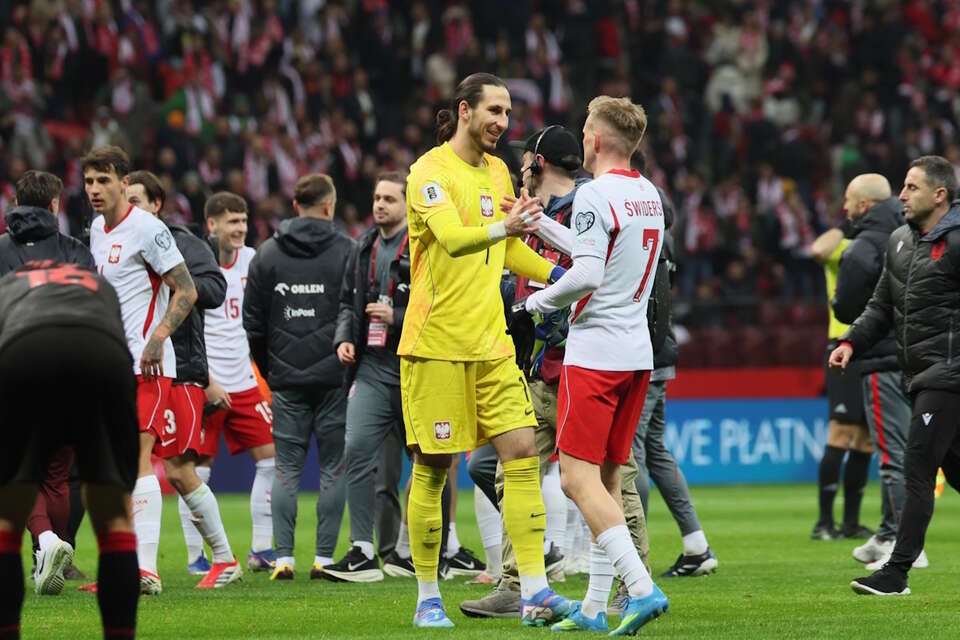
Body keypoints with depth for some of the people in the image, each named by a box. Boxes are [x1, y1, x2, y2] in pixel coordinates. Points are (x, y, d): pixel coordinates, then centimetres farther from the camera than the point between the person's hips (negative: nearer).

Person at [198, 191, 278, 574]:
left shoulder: (250, 259, 8)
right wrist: (206, 382, -15)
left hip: (243, 382, 7)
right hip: (204, 384, -7)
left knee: (270, 456, 3)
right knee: (198, 468, -3)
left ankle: (261, 550, 11)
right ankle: (196, 558, 4)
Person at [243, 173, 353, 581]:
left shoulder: (267, 255, 6)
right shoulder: (346, 252, -3)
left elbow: (252, 322, 8)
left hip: (285, 380, 2)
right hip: (334, 378, -2)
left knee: (286, 469, 5)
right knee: (333, 467, 3)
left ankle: (283, 557, -3)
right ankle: (324, 558, -1)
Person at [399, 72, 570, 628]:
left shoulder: (498, 172, 14)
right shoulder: (431, 172, -10)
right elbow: (452, 238, -28)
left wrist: (561, 276, 14)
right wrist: (504, 228, -45)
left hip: (491, 342, 7)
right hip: (437, 345, -6)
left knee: (522, 451, -5)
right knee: (433, 469, -1)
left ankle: (535, 590, -7)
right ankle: (429, 598, 9)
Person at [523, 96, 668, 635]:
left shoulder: (595, 194, -14)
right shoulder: (650, 196, 13)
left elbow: (587, 273, -21)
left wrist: (543, 300, -4)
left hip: (595, 353, -8)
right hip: (637, 353, 8)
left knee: (579, 478, -8)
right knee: (607, 479, 11)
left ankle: (642, 588, -21)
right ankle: (596, 607, 11)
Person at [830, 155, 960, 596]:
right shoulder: (900, 242, 15)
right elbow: (883, 305, 21)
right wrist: (851, 342, 7)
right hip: (919, 375, 9)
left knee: (918, 468, -10)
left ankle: (897, 571, -9)